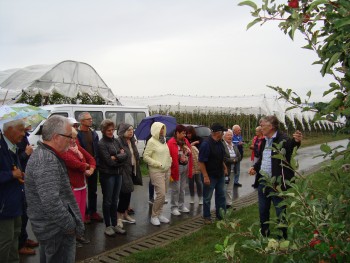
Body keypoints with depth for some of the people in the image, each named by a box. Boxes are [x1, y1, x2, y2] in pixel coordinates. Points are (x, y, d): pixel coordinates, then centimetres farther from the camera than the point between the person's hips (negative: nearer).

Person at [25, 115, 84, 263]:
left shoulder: (42, 153, 9)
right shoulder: (47, 160, -25)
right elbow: (51, 203, -31)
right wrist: (71, 225, -19)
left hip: (47, 227, 11)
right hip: (57, 231, -11)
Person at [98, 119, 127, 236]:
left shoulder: (115, 141, 9)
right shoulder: (102, 144, -11)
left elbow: (125, 155, 2)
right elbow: (109, 161, -17)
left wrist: (116, 157, -15)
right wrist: (120, 157, -5)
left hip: (118, 174, 6)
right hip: (107, 175, -6)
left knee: (115, 200, 14)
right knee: (107, 201, 6)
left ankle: (115, 225, 24)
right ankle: (108, 226, 17)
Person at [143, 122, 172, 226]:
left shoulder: (163, 140, 12)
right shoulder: (152, 141, -11)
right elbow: (145, 157, -14)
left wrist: (169, 163, 6)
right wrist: (158, 164, -17)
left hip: (165, 171, 8)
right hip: (156, 171, -8)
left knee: (163, 194, 12)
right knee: (161, 194, -11)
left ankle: (159, 214, 25)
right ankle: (154, 216, 5)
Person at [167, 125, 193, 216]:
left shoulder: (185, 141, 7)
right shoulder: (171, 143, -14)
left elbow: (190, 155, 10)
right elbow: (169, 158, -16)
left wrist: (190, 169, 8)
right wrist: (170, 172, -17)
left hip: (185, 167, 7)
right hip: (176, 168, -6)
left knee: (182, 188, 16)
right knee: (176, 189, 1)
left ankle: (181, 206, 29)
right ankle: (174, 207, 14)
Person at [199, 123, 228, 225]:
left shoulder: (219, 143, 4)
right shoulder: (206, 144, -22)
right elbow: (201, 161, -22)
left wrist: (224, 167, 11)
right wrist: (205, 176, -24)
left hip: (220, 175, 8)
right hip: (210, 176, -8)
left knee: (221, 195, 16)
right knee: (207, 197, 7)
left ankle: (221, 215, 29)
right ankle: (207, 217, 21)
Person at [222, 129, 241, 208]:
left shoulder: (234, 146, 14)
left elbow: (239, 157, 8)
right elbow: (223, 158, -19)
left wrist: (234, 160, -10)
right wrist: (232, 160, -11)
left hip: (232, 171, 7)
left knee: (230, 189, 15)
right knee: (223, 189, -3)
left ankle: (229, 204, 24)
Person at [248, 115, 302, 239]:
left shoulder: (283, 139, -15)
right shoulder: (264, 141, 10)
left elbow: (290, 145, -37)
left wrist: (296, 141, -57)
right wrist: (255, 167, 6)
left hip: (277, 183, -8)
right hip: (263, 182, 8)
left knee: (280, 212, 5)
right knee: (263, 211, 20)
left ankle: (283, 237, 22)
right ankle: (264, 234, 37)